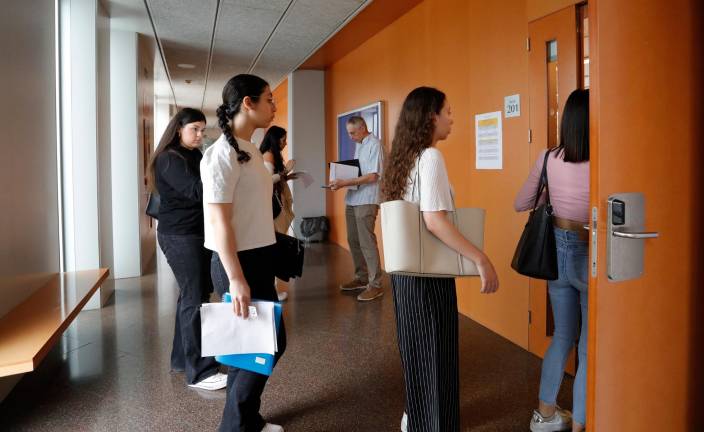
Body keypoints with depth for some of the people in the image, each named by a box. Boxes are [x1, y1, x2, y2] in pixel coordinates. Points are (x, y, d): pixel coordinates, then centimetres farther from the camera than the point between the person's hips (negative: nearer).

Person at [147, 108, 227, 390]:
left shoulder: (195, 155, 15)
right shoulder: (169, 159, -12)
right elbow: (195, 191, -26)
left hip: (196, 233, 9)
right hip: (180, 236, -9)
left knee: (191, 294, 14)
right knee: (194, 299, -9)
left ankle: (182, 357, 26)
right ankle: (199, 372, -4)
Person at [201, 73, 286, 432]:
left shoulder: (249, 150, 11)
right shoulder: (223, 153, -17)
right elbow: (218, 221, -21)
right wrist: (236, 278, -23)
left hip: (258, 257, 9)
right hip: (239, 261, -9)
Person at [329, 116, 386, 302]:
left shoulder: (374, 144, -9)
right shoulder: (358, 145, 17)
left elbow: (372, 176, -17)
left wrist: (344, 183, -20)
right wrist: (341, 180, 1)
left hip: (366, 200, -8)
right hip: (352, 199, 9)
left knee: (367, 242, -7)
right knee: (353, 241, 11)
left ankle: (375, 285, -1)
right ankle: (361, 278, 23)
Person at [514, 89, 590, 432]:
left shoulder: (548, 159, -3)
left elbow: (521, 204, 7)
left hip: (557, 252, 5)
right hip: (589, 256, -5)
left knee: (563, 335, 22)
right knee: (589, 346, 10)